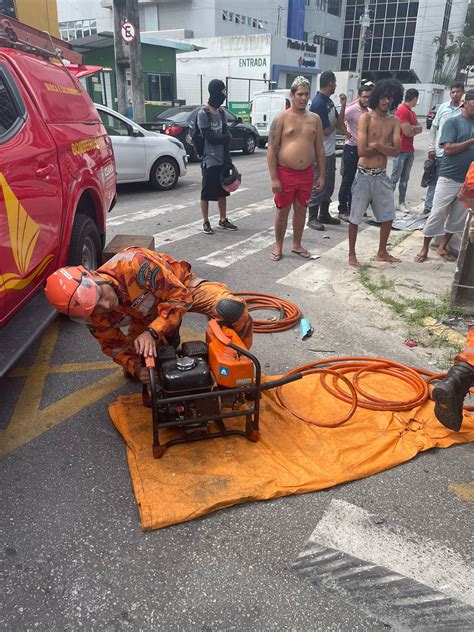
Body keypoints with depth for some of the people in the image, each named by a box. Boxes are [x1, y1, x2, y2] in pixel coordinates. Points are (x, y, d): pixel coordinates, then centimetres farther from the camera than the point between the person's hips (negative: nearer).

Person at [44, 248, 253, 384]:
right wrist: (135, 368, -27)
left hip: (181, 285, -4)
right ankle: (169, 337, 21)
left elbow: (181, 297, -34)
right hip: (147, 316, 5)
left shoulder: (134, 263, -41)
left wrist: (152, 332, -43)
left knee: (231, 309, -30)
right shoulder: (95, 317, -23)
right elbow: (114, 346, -8)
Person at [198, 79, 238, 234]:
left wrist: (228, 157, -7)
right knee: (207, 192, 2)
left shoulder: (221, 111, 10)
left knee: (223, 191, 14)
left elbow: (226, 134, 5)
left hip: (223, 159, 7)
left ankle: (223, 220, 26)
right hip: (210, 160, -7)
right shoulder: (203, 113, -12)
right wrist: (225, 137, -2)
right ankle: (206, 222, 13)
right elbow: (209, 137, -18)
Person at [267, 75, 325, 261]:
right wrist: (274, 178, -15)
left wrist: (321, 175, 5)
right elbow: (271, 149, -9)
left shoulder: (314, 119, 7)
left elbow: (319, 149, 11)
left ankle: (297, 244, 28)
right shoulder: (281, 118, -6)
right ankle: (278, 246, 19)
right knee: (282, 211, 5)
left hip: (306, 173, 4)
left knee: (301, 210, 13)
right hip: (285, 173, -4)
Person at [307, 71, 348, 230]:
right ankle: (312, 218, 4)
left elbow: (339, 122, 13)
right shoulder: (318, 103, -17)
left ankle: (324, 214, 25)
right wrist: (335, 124, 1)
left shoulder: (329, 101, 12)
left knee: (329, 185, 15)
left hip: (330, 151, 9)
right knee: (319, 186, -4)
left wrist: (343, 105, 4)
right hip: (321, 152, -9)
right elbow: (325, 131, -18)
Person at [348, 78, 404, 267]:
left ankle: (382, 253, 28)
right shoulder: (366, 118, -8)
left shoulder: (394, 121, 6)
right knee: (355, 217, 3)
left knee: (388, 216, 11)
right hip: (364, 175, -5)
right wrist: (385, 147, -7)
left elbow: (396, 151, -7)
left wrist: (376, 144, -17)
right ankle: (352, 254, 18)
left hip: (382, 176, 5)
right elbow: (362, 151, -17)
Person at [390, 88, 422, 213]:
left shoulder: (412, 112, 18)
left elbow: (420, 129, 14)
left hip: (410, 150, 9)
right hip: (401, 150, -9)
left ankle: (401, 203, 12)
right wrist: (415, 129, 4)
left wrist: (411, 128, -6)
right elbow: (407, 132, -17)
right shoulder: (402, 110, -13)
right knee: (395, 178, -6)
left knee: (405, 179, 8)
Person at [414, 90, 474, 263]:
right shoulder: (453, 122, -5)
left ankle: (442, 247, 24)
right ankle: (424, 248, 11)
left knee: (458, 217, 11)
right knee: (437, 214, -1)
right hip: (449, 177, -5)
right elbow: (448, 149, -15)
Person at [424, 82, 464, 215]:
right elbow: (434, 128, 7)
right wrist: (431, 148, 2)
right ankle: (428, 207, 20)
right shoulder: (443, 107, 5)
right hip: (438, 152, 2)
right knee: (433, 181, 10)